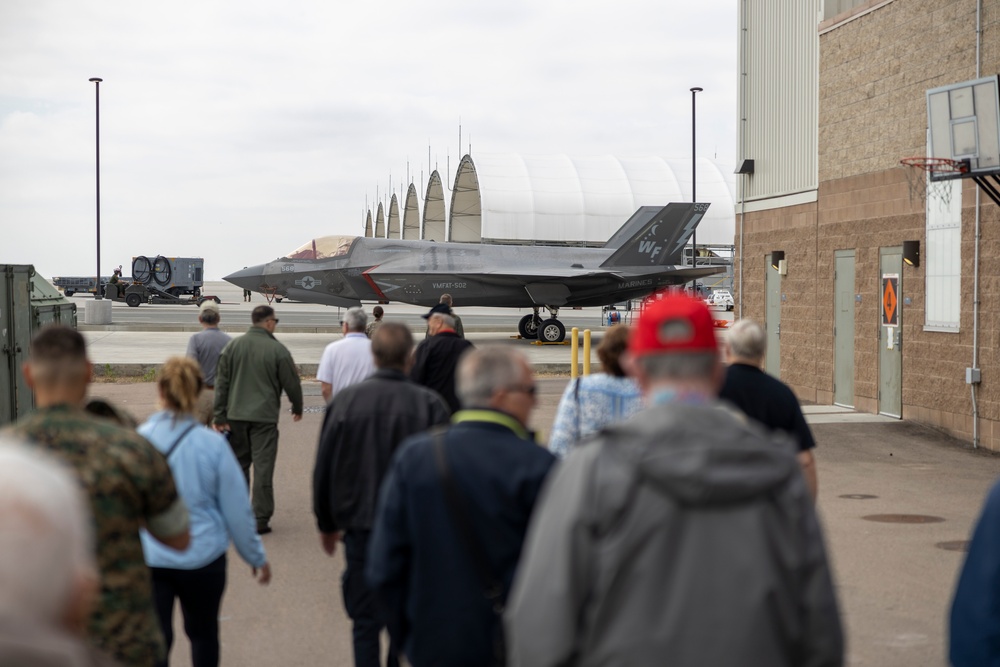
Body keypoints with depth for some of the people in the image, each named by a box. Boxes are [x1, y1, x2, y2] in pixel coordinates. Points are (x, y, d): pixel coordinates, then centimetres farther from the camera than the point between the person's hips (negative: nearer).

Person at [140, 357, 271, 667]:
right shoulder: (212, 444, -12)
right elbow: (237, 508, -6)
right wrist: (256, 557, 8)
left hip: (147, 558, 0)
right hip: (202, 557, 0)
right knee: (203, 633, 22)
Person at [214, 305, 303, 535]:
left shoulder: (232, 346, 4)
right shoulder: (277, 350, -8)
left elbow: (221, 383, 3)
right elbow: (292, 384, -2)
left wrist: (220, 417, 6)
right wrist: (297, 408, 16)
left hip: (236, 415, 4)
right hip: (264, 416, -4)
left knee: (238, 463, 15)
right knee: (263, 466, -1)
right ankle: (261, 518, -1)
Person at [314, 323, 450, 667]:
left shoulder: (344, 400, -4)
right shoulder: (429, 405, -11)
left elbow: (324, 469, 2)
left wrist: (327, 523, 14)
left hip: (361, 528, 1)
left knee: (365, 623, 9)